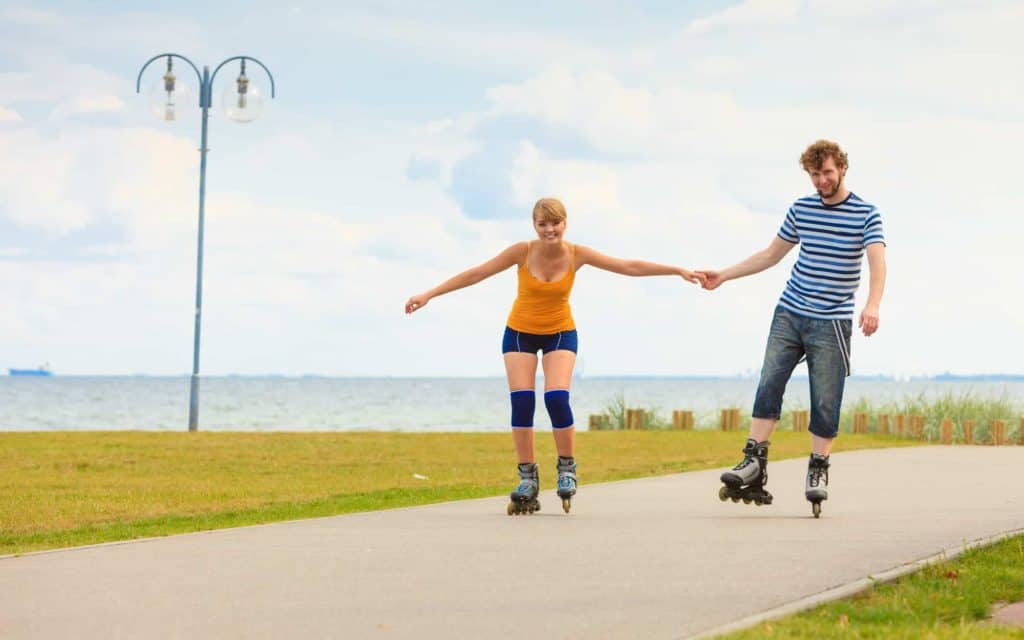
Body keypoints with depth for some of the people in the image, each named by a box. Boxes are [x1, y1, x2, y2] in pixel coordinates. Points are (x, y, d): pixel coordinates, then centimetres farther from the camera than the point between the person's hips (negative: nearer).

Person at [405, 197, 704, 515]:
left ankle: (567, 470, -1)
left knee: (557, 399, -19)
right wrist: (429, 295, -18)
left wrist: (678, 271, -15)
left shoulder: (577, 255, -16)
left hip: (560, 333, 0)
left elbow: (630, 267, -13)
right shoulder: (522, 252, -19)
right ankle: (527, 479, -2)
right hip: (520, 333, 0)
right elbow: (476, 273, -16)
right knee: (521, 402, -12)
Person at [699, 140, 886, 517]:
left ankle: (818, 471, 7)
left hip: (831, 323, -4)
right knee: (768, 385, -9)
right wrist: (724, 276, 19)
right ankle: (754, 461, -9)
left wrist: (873, 305, -34)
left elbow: (877, 262, -17)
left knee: (825, 401, -3)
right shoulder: (801, 209, 11)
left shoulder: (865, 214, -3)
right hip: (789, 315, 4)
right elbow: (771, 254, 22)